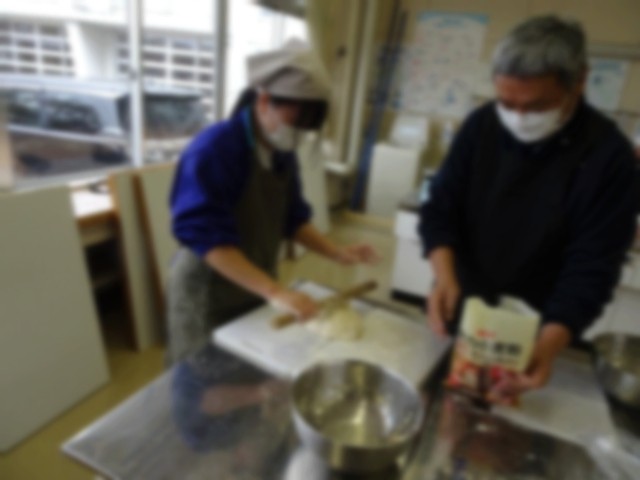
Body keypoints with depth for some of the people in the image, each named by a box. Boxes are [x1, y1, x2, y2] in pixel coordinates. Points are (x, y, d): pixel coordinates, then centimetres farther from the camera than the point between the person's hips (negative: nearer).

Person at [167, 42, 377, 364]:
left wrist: (337, 253, -4)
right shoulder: (214, 149, -24)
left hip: (256, 290, 7)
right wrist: (275, 292, -36)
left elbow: (291, 220, 9)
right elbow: (209, 240, -29)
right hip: (209, 294, -6)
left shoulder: (282, 152, -1)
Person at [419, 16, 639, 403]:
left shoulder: (609, 155, -18)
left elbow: (592, 268, -21)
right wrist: (446, 277, -27)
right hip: (464, 316, 3)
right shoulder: (482, 125, -9)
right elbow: (441, 210, -9)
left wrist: (548, 345, -36)